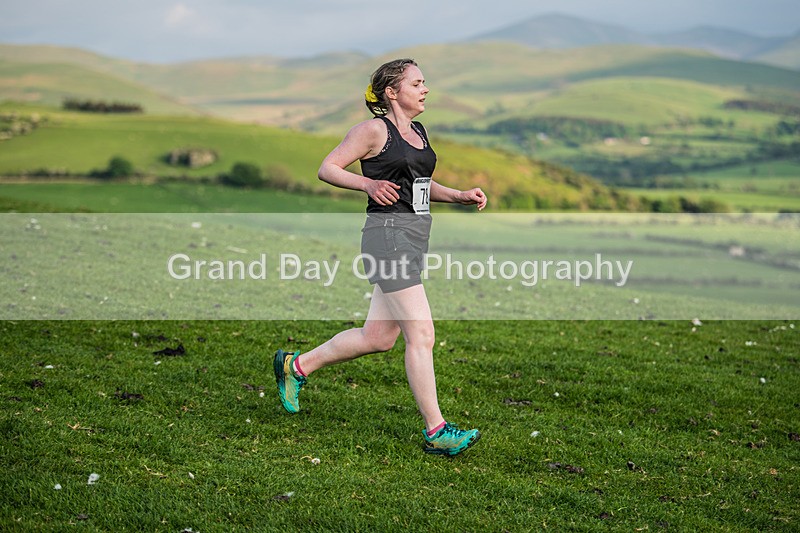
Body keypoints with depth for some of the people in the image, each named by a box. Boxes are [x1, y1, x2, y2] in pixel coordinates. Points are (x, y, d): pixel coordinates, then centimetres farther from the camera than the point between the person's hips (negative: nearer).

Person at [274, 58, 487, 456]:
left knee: (377, 337, 12)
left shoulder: (419, 133, 17)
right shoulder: (374, 130, -7)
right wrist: (368, 183, -19)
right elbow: (327, 168, -5)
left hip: (416, 236, 9)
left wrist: (460, 197, 13)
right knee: (421, 335, -10)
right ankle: (436, 431, -3)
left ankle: (297, 365, 30)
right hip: (388, 232, -9)